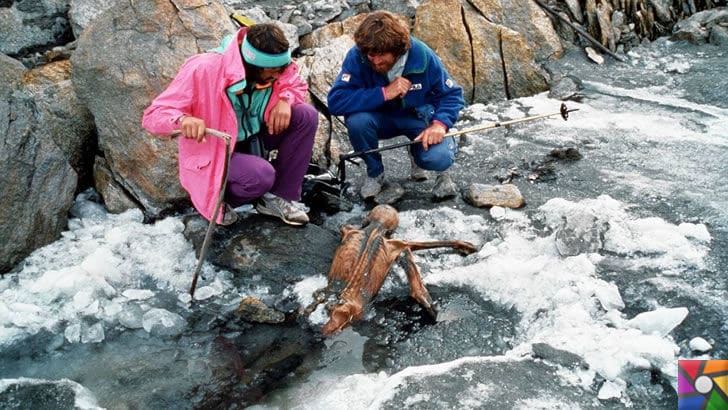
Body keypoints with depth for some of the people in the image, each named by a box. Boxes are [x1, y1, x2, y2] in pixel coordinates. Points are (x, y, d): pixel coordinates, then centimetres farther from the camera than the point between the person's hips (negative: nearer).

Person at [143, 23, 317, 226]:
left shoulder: (273, 65, -14)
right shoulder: (203, 70, -30)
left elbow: (298, 86, 6)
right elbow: (152, 116, -28)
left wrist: (285, 100, -19)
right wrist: (182, 120, -51)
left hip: (252, 137, 6)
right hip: (213, 151, -6)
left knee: (306, 116, -15)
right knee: (261, 175, -35)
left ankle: (279, 197, -4)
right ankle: (216, 199, -1)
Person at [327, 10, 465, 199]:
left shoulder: (422, 56, -21)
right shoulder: (357, 56, -24)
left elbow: (452, 94, -10)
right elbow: (335, 101, -34)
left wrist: (440, 124, -30)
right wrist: (384, 93, -38)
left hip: (419, 117, 0)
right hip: (381, 118, 1)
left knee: (440, 158, -29)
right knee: (357, 119, -34)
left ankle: (417, 151, 11)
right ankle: (375, 172, -3)